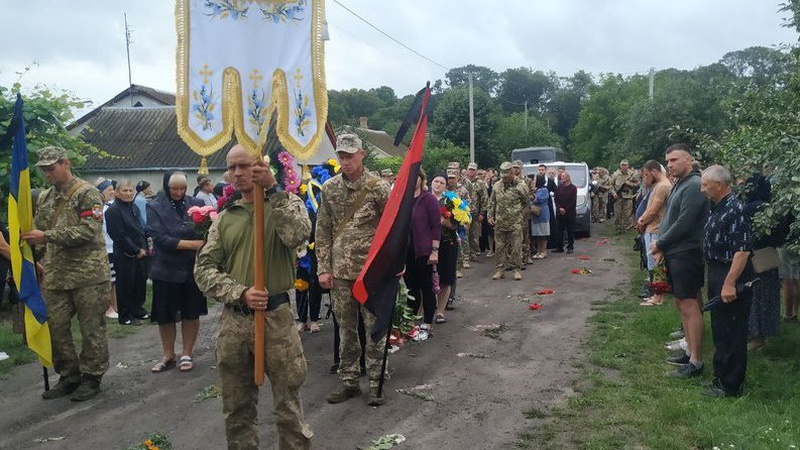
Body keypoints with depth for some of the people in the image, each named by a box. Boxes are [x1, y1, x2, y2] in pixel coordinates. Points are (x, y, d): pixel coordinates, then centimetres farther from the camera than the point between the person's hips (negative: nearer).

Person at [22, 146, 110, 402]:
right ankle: (69, 376, 24)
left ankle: (91, 378, 15)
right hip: (55, 277, 7)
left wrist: (48, 236, -20)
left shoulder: (87, 194, -7)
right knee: (55, 328, 9)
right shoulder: (44, 198, 14)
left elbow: (89, 231, -18)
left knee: (92, 329, 2)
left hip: (88, 275, -7)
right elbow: (38, 234, 22)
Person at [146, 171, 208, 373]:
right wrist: (192, 244, -22)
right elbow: (160, 238, -15)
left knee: (191, 312, 10)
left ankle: (187, 354, 25)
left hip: (192, 268, 1)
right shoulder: (154, 207, -5)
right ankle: (168, 355, 28)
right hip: (167, 269, -1)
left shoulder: (196, 204, -1)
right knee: (165, 315, 10)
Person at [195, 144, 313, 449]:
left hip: (276, 318, -4)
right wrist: (240, 293, -12)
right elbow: (204, 268, 3)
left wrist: (273, 190, -21)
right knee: (237, 408, 16)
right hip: (233, 321, 4)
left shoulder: (287, 203, 1)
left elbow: (297, 236, -21)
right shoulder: (225, 218, 10)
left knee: (288, 405, 5)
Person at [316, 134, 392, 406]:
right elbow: (323, 231, 6)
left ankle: (375, 383, 17)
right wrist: (324, 268, 0)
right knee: (346, 330, 12)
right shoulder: (329, 188, 4)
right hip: (340, 271, 3)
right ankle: (348, 382, 25)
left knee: (375, 328, 4)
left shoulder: (378, 187, -5)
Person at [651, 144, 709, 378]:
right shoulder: (679, 185, 15)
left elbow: (684, 223, -21)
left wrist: (660, 243, -9)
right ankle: (690, 352, 26)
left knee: (689, 306, -5)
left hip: (686, 254, -10)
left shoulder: (694, 185, -16)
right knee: (682, 303, 15)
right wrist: (661, 247, 6)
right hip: (675, 254, 10)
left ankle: (696, 361, 2)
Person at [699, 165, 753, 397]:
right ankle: (721, 375, 32)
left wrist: (730, 283, -26)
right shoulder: (717, 208, 10)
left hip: (731, 276, -10)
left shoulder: (735, 210, -20)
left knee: (731, 333, 1)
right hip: (716, 273, 10)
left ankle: (730, 385, 12)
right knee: (719, 328, 19)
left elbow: (743, 250, -24)